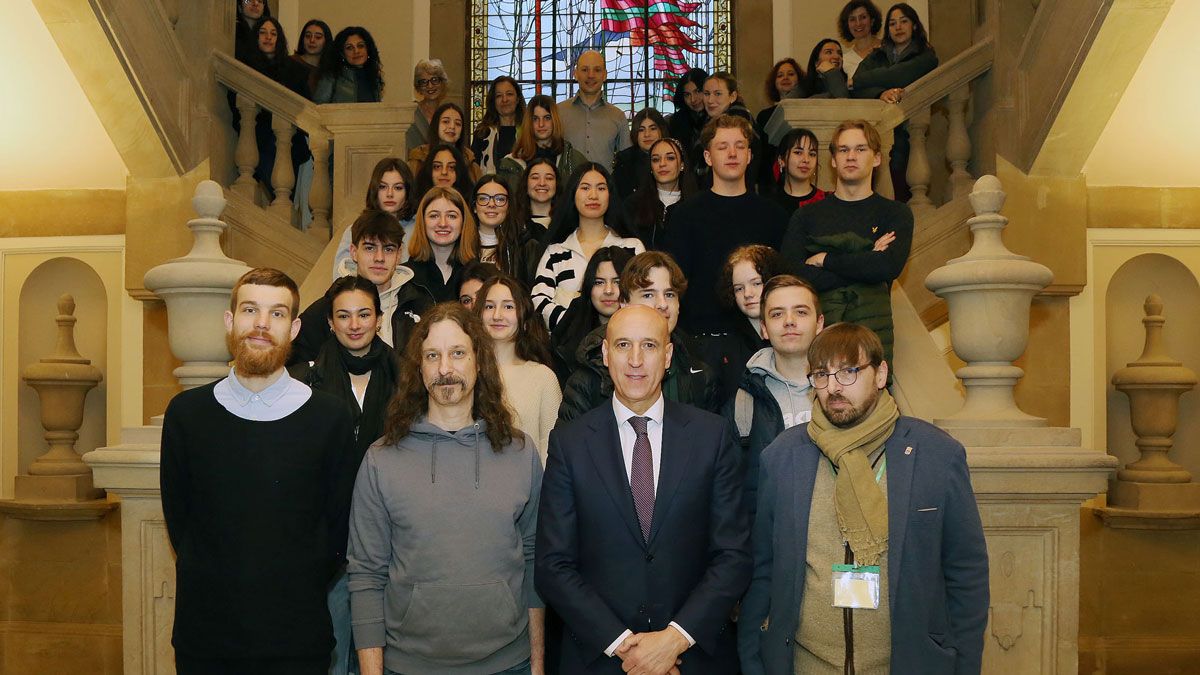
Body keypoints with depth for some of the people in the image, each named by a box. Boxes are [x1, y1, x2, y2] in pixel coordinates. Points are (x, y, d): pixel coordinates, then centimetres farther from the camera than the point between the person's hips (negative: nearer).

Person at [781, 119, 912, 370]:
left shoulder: (896, 213, 12)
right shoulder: (806, 215, 13)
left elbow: (890, 267, -7)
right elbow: (792, 275, -3)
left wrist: (824, 260, 0)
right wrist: (865, 263, -3)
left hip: (872, 329, 0)